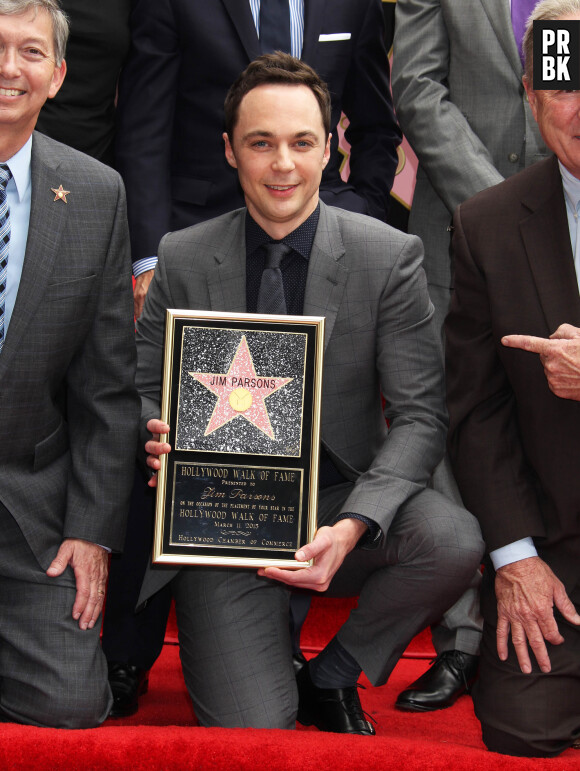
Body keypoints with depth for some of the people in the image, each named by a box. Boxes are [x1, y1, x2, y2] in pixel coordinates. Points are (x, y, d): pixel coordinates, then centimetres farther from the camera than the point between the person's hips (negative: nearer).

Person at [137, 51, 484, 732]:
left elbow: (420, 415, -8)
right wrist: (156, 438, -17)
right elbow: (143, 387, 9)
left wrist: (351, 527, -24)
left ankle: (330, 676, -2)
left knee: (453, 543, -31)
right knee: (250, 730, -19)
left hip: (339, 495, 1)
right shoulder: (181, 259, 0)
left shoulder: (390, 257, -5)